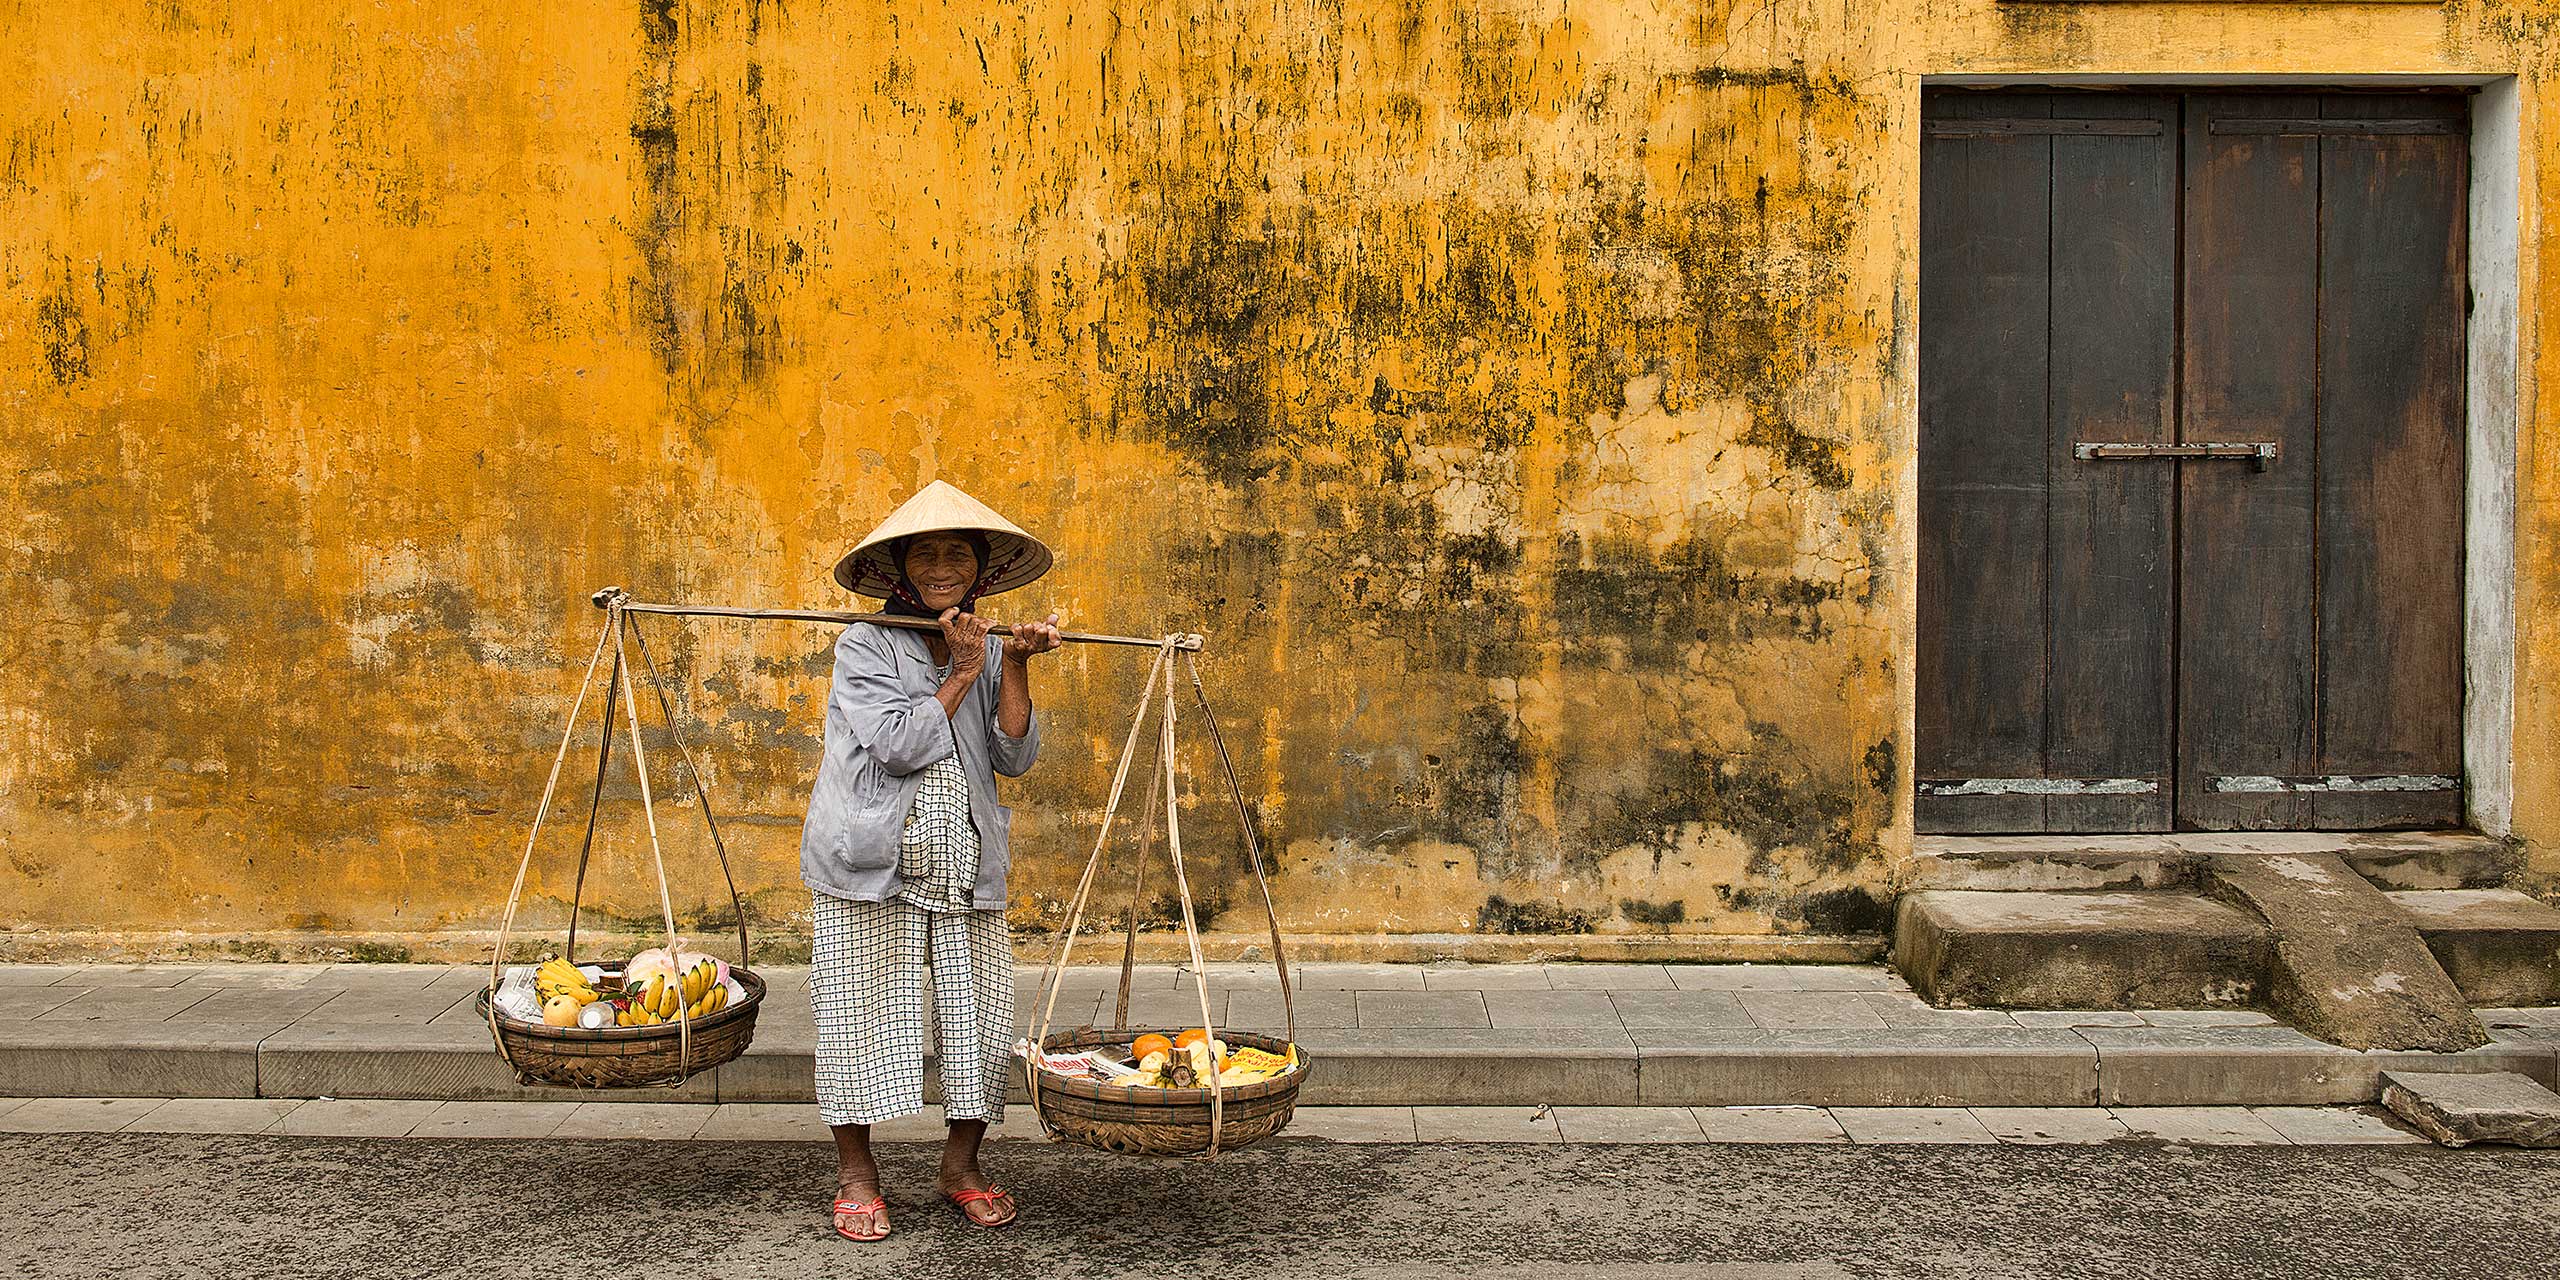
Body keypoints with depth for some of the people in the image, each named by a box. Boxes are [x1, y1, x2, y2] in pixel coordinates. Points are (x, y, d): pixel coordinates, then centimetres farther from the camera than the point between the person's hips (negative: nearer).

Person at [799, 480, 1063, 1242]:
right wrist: (963, 676, -9)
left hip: (965, 872, 4)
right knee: (862, 1009, 0)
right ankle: (855, 1177, 14)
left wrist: (1014, 667, -8)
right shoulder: (866, 646, -3)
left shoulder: (988, 651, 11)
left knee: (980, 1009, 0)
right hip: (871, 864, -4)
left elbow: (1016, 757, 1)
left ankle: (962, 1167, 16)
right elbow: (897, 743, -16)